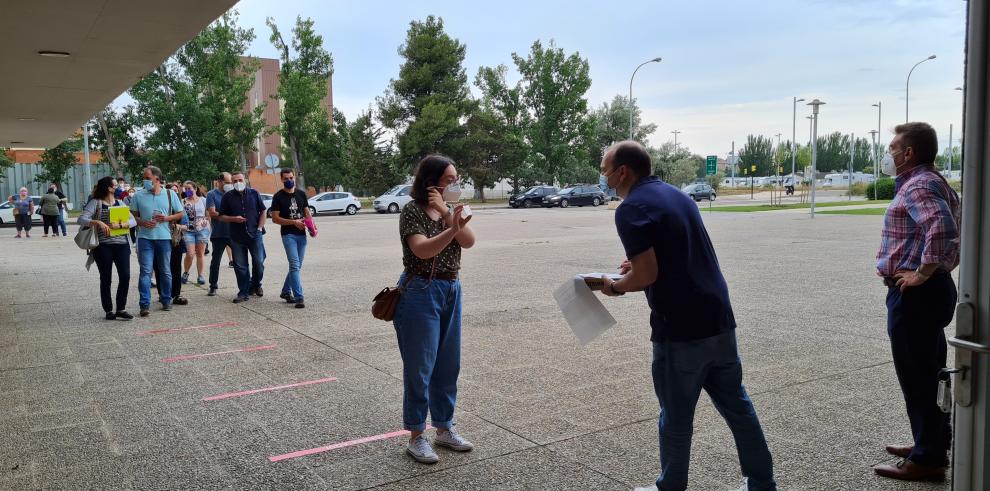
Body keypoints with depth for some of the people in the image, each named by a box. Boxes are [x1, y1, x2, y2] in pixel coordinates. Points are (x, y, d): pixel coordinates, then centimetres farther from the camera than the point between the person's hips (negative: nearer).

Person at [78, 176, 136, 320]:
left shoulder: (120, 203, 12)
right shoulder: (95, 203, 1)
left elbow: (133, 221, 2)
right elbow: (82, 219, -10)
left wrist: (120, 225, -16)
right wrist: (98, 222, -26)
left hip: (121, 244, 3)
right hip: (103, 246, -3)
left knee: (125, 276, -5)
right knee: (106, 279, 4)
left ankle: (121, 309, 6)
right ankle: (109, 310, 14)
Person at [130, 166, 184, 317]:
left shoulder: (170, 194, 3)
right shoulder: (138, 196, 3)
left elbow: (180, 214, 8)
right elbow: (132, 215, 7)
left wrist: (167, 218, -9)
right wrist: (142, 222, -12)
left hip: (164, 237, 1)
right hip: (145, 237, -1)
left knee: (165, 271, 10)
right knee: (145, 271, -5)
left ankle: (166, 300, 22)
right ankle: (145, 304, -4)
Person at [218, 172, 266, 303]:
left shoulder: (254, 194, 6)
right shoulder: (228, 197, 5)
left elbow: (263, 211, 10)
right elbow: (222, 216, 7)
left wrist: (260, 227, 0)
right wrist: (234, 219, -11)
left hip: (255, 234, 0)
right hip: (237, 237, 0)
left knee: (259, 262, 3)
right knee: (240, 266, 2)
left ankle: (256, 285, 27)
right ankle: (243, 292, 10)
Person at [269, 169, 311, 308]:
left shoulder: (301, 194, 11)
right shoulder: (278, 197, -2)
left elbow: (307, 212, 15)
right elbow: (275, 218, -6)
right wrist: (294, 222, -16)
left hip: (301, 234, 5)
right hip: (288, 234, -5)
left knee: (297, 266, 12)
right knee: (294, 265, -13)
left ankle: (286, 291, 30)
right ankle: (298, 297, -15)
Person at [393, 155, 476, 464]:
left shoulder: (450, 209, 9)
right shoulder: (412, 211, -10)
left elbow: (469, 241, -6)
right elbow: (422, 250, -25)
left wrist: (447, 213, -18)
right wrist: (452, 229, -39)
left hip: (451, 291, 7)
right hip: (421, 292, -7)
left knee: (448, 365, 13)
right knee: (420, 367, 1)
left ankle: (444, 428, 27)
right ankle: (416, 437, 13)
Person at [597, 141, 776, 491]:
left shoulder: (631, 209, -13)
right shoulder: (676, 194, 14)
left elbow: (647, 275, -20)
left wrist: (616, 287, -2)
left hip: (680, 330, -8)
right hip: (719, 320, 8)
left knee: (676, 417, 8)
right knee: (737, 406, 17)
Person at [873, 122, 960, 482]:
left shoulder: (918, 186, -16)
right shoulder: (934, 182, 17)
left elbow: (942, 227, -34)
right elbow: (953, 228, 24)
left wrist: (923, 272, -26)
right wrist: (944, 265, 18)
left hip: (914, 293, -11)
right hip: (934, 288, 11)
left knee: (917, 377, -3)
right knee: (929, 373, 19)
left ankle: (926, 459, 6)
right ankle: (934, 444, 32)